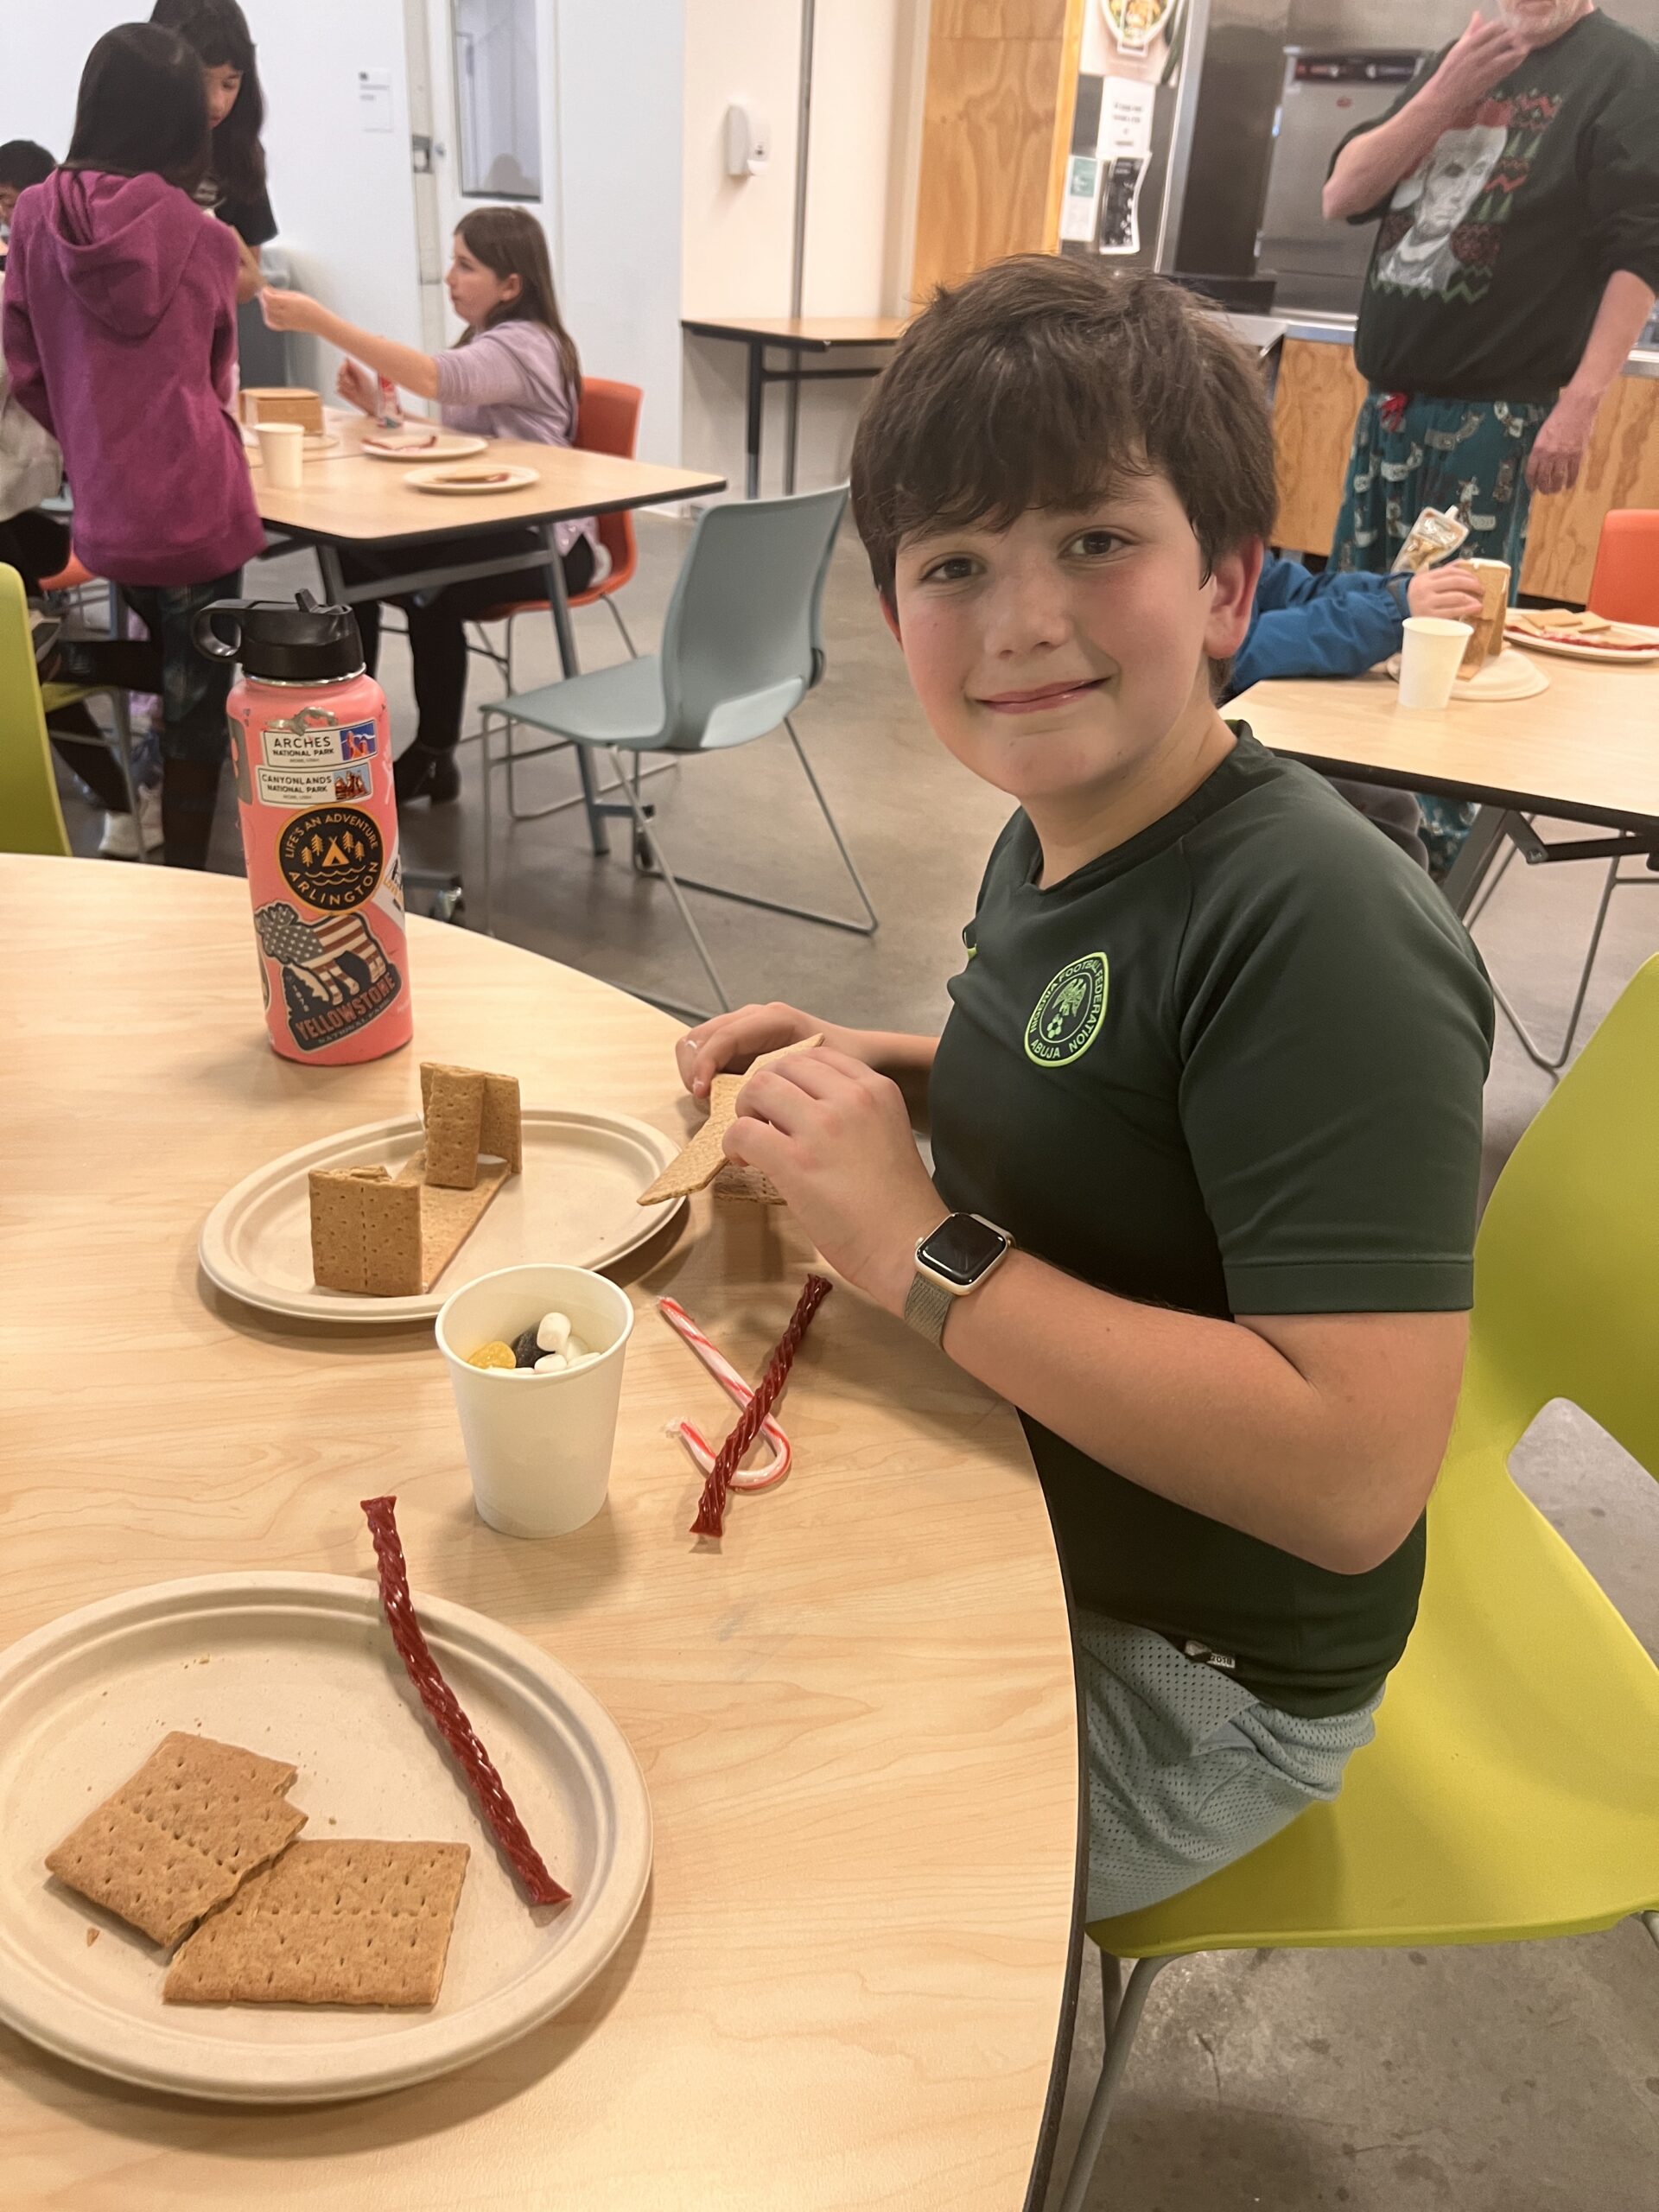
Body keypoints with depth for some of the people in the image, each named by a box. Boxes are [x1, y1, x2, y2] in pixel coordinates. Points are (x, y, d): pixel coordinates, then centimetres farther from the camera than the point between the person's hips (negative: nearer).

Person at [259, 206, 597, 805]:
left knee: (434, 585, -31)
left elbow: (430, 377, -36)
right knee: (350, 552, -9)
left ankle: (434, 755, -11)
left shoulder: (523, 346, -17)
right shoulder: (484, 343, 17)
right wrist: (379, 408, -1)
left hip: (544, 541, -9)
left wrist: (318, 321, -39)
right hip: (486, 523, 9)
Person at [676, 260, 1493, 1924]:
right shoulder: (1056, 835, -3)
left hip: (1188, 1675, -7)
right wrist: (872, 1073, -2)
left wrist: (918, 1249, -32)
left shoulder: (1322, 929, -30)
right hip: (1013, 1509, 8)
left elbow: (1354, 1476, -35)